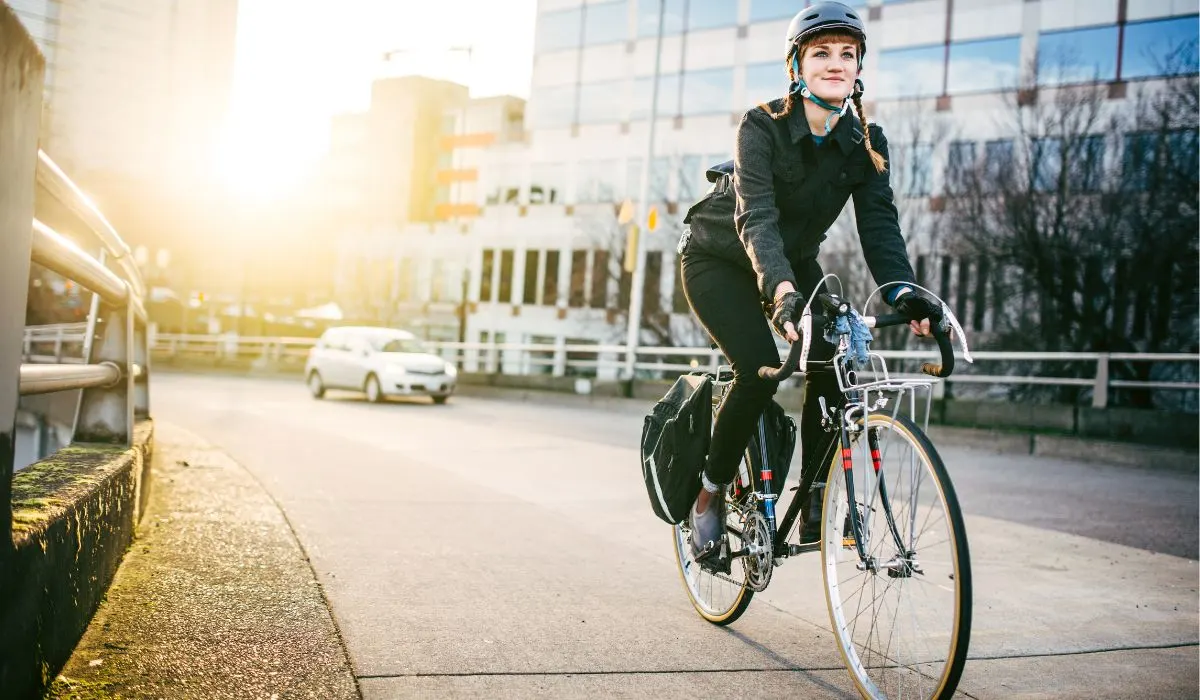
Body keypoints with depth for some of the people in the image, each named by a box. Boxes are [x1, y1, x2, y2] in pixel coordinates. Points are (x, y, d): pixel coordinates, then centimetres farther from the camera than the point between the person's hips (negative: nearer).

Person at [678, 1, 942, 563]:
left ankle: (812, 499, -3)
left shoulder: (866, 143, -12)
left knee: (830, 362, -18)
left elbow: (878, 223, -21)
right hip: (721, 260, -4)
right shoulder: (763, 126, -25)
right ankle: (710, 496, -5)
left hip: (795, 263, 5)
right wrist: (782, 291, -55)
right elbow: (756, 218, -38)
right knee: (760, 369, -25)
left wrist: (902, 291, -39)